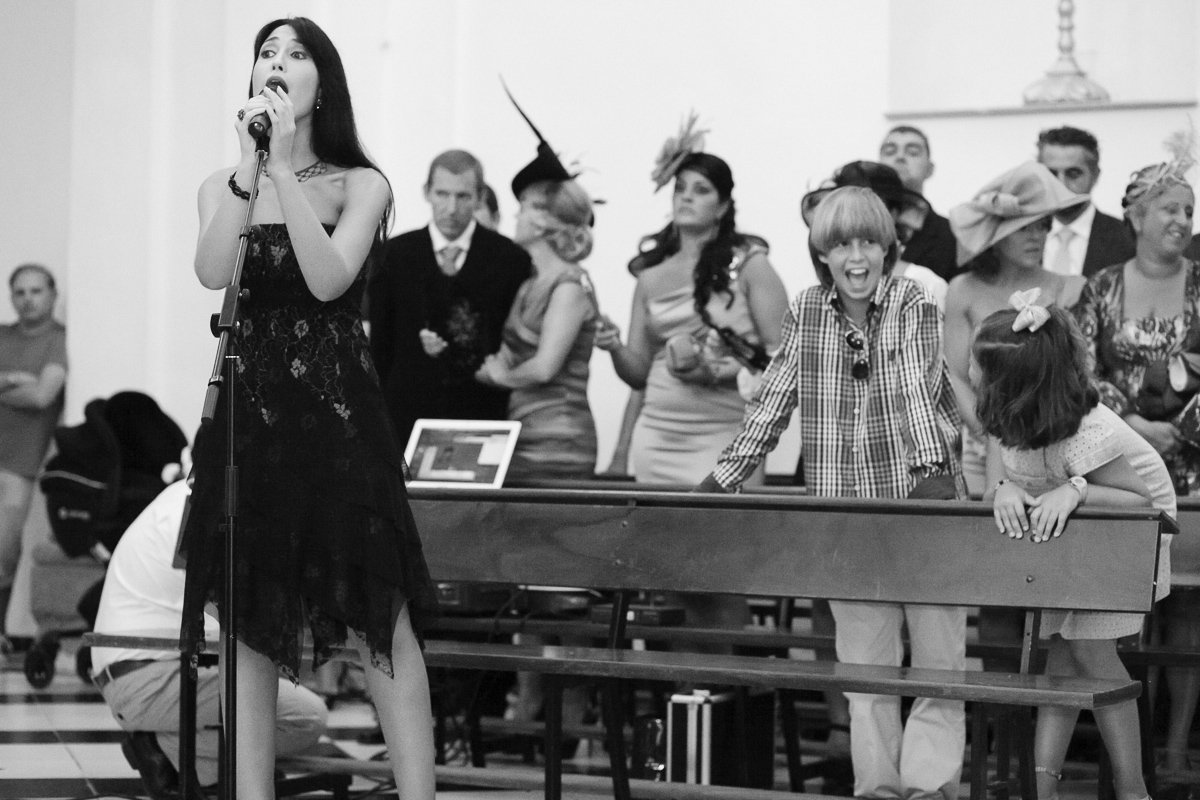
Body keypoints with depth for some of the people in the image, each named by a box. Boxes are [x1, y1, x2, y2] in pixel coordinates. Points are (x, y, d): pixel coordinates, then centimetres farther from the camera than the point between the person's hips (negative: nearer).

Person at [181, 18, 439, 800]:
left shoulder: (359, 185, 2)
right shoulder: (222, 186, 10)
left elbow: (328, 280, -14)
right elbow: (213, 273, -10)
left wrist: (285, 170, -18)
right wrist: (250, 167, -19)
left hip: (337, 414, -3)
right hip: (248, 416, 3)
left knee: (380, 624, -6)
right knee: (251, 626, 3)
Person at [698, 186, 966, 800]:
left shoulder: (917, 307, -3)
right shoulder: (806, 312, 6)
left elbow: (917, 387, -15)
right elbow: (773, 400, 9)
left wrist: (931, 467, -29)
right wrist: (720, 480, 5)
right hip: (846, 512, 3)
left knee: (938, 653, -3)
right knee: (863, 659, 2)